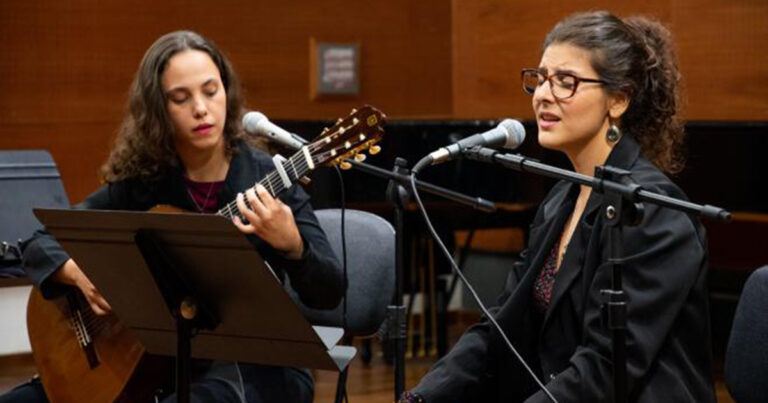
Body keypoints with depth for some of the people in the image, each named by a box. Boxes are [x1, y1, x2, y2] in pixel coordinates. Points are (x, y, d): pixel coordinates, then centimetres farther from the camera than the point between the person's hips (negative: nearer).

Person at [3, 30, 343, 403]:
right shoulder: (139, 181, 0)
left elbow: (329, 295, -11)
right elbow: (40, 245, 5)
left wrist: (290, 244, -31)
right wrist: (79, 272, -17)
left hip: (254, 365, -4)